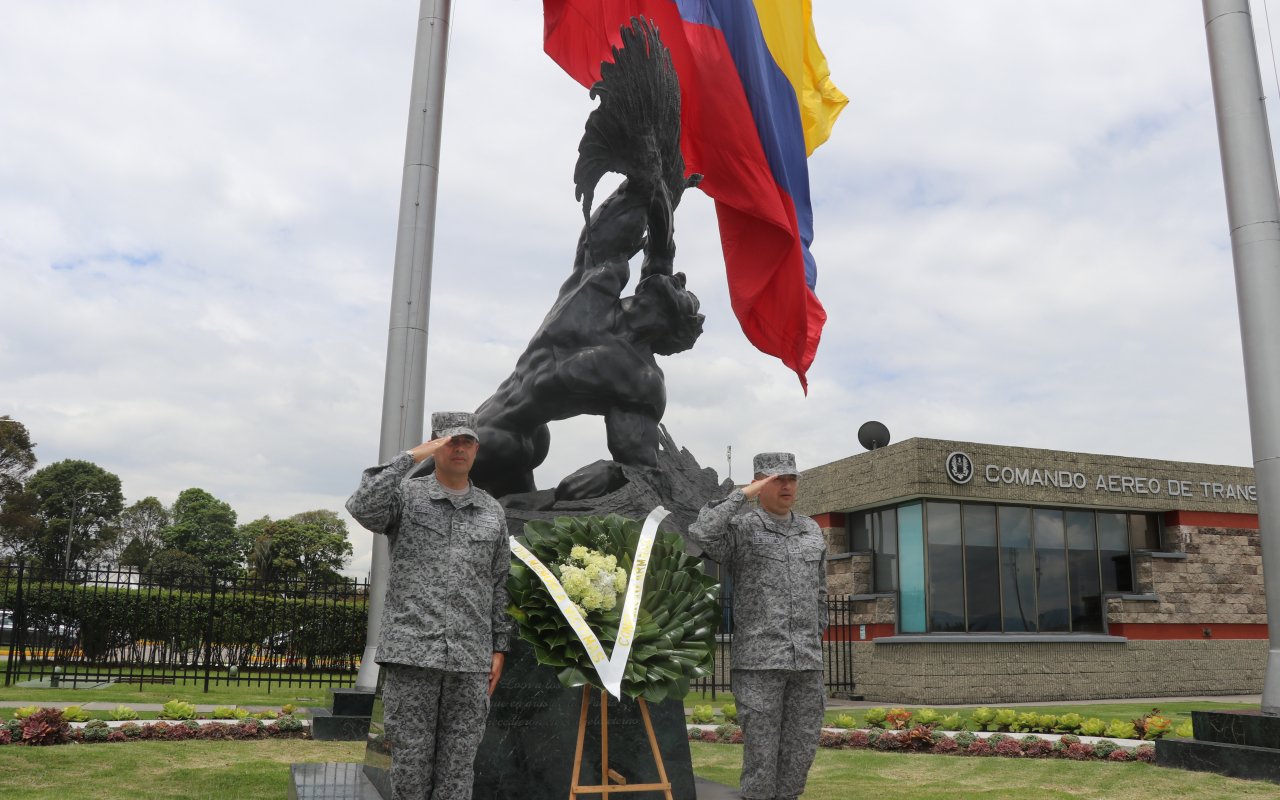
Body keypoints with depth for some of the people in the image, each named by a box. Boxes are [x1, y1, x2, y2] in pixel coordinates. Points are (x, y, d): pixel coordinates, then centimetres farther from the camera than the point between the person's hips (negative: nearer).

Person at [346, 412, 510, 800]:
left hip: (470, 659, 3)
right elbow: (362, 508, -19)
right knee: (410, 757, 5)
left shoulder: (492, 512, 12)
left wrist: (499, 648, 10)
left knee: (458, 764, 6)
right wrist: (409, 457, -15)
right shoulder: (406, 495, 4)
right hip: (412, 652, -2)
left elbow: (498, 585, 15)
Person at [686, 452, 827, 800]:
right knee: (761, 751, -2)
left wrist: (814, 647, 16)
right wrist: (743, 494, -19)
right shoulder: (739, 529, -5)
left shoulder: (811, 531, 12)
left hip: (804, 663, 5)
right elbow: (700, 535, -28)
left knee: (800, 752, 7)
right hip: (758, 660, -5)